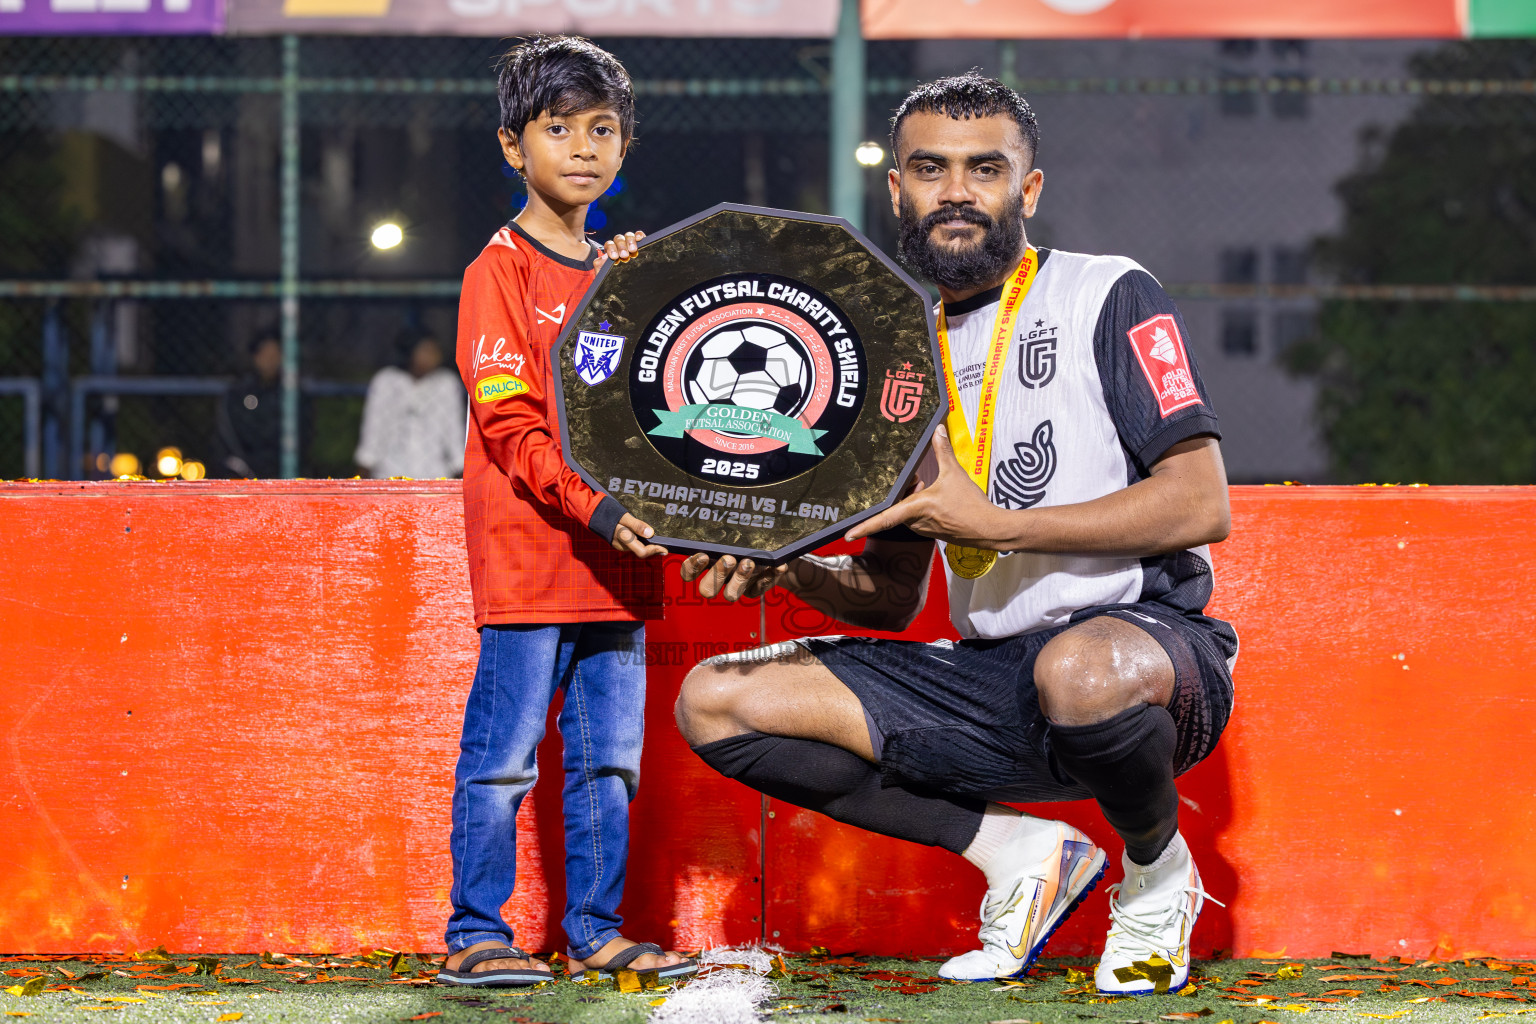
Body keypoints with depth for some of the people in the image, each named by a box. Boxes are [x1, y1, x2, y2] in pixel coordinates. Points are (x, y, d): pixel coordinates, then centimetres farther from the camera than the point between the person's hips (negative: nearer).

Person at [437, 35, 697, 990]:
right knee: (503, 757, -4)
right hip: (527, 553, -7)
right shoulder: (502, 269, -5)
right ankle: (474, 936, 0)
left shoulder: (622, 271, 16)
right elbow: (509, 422, -13)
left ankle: (596, 929, 16)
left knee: (612, 756, 9)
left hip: (616, 557, 7)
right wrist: (591, 507, -23)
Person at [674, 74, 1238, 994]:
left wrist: (992, 522, -18)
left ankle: (1159, 872, -7)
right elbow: (893, 596, 18)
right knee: (716, 702, -7)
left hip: (1150, 648, -6)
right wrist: (789, 570, -4)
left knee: (1083, 672, -43)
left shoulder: (1107, 298, -3)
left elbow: (1200, 505, -14)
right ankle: (1018, 852, 0)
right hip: (988, 682, 6)